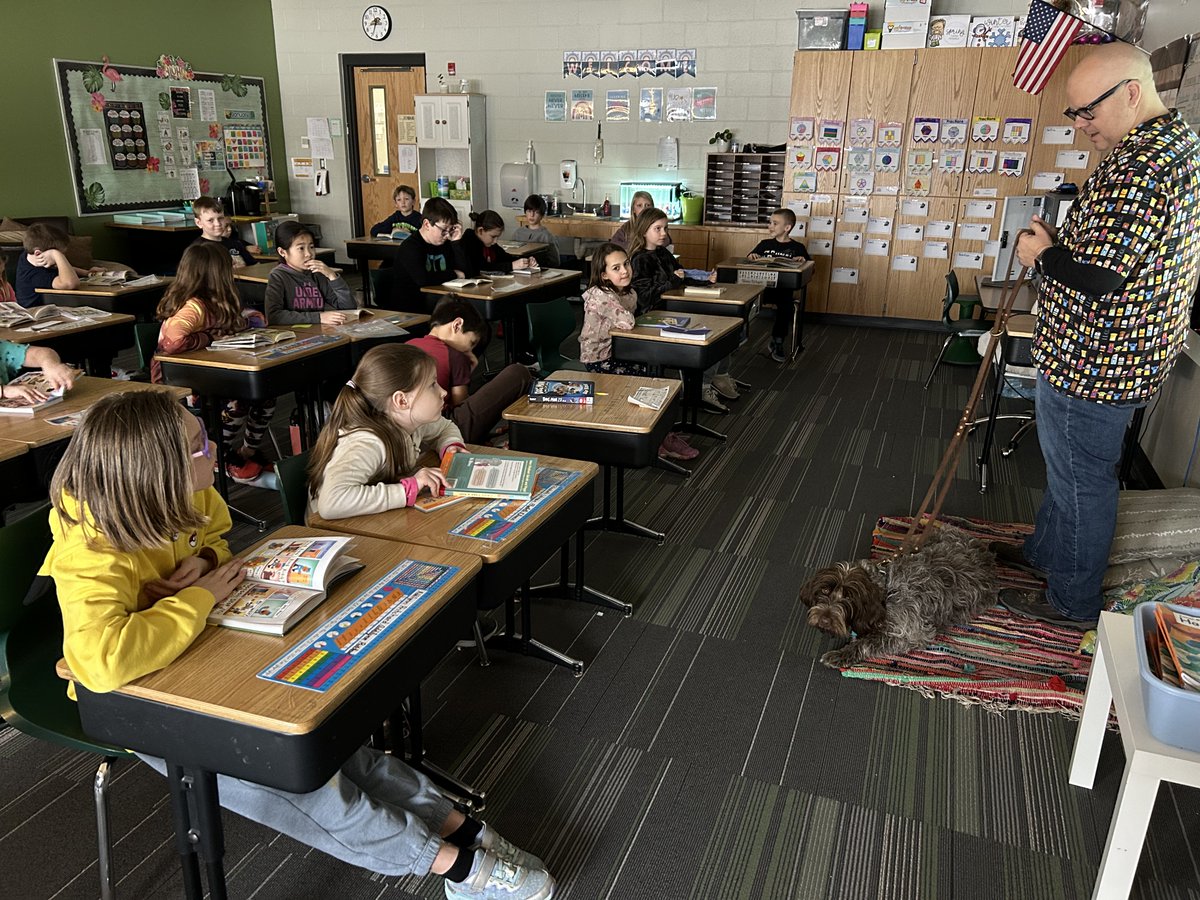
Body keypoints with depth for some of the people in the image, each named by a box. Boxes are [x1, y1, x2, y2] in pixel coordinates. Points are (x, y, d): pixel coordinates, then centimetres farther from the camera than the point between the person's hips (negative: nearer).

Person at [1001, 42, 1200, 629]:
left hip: (1093, 364, -10)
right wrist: (1060, 243, 6)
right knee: (1068, 466, 24)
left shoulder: (1136, 167, -25)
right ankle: (1045, 552, 44)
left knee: (1081, 479, 5)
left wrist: (1042, 254, -12)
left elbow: (1097, 278, -30)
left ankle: (1074, 603, 22)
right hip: (1128, 353, 11)